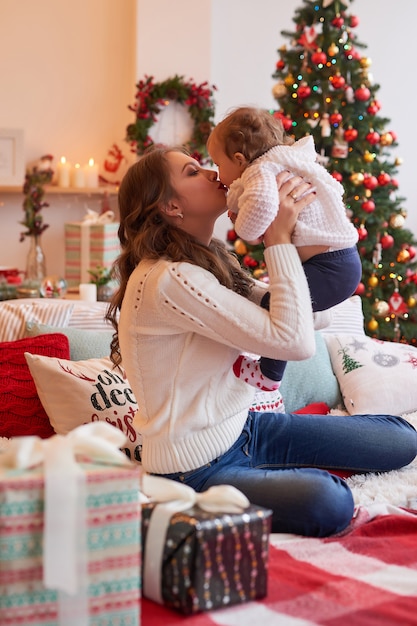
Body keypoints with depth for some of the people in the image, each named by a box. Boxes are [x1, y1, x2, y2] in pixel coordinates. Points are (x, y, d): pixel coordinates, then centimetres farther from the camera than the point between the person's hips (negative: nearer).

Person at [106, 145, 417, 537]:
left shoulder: (209, 261, 8)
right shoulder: (167, 280, -24)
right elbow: (295, 340, -27)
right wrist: (278, 237, -21)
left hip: (243, 428, 9)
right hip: (197, 470, -9)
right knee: (328, 502, -36)